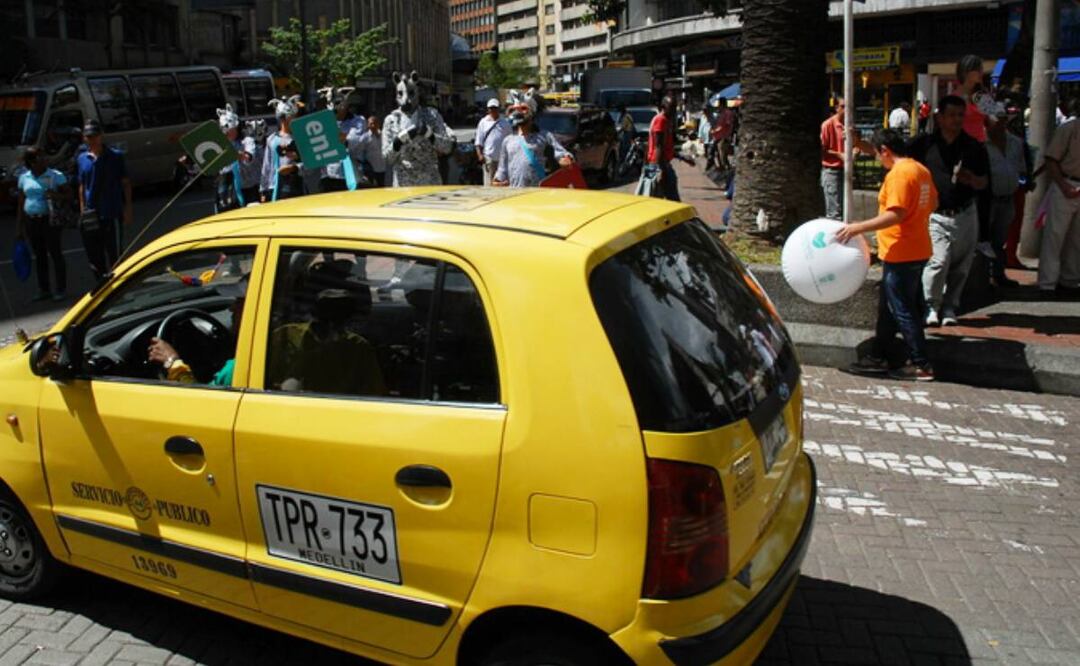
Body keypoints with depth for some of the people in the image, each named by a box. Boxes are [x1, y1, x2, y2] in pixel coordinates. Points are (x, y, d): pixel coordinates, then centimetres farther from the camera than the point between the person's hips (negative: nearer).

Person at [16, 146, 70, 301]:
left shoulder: (55, 175, -3)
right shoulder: (24, 178, 8)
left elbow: (69, 195, -2)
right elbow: (21, 203, 12)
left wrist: (56, 196, -23)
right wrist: (19, 227, 12)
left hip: (51, 220, -4)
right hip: (31, 222, 4)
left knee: (55, 254, -2)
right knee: (40, 256, 11)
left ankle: (60, 290, 7)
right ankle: (43, 290, 20)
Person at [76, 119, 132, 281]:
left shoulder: (115, 156, -4)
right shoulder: (82, 158, 8)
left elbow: (125, 183, -1)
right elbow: (82, 187, 14)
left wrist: (127, 209, -5)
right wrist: (82, 211, 10)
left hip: (112, 214, -4)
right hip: (91, 217, 5)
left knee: (114, 256, 0)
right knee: (94, 258, 11)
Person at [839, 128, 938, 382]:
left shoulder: (898, 174, -20)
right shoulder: (920, 170, 9)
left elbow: (896, 214, -28)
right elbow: (933, 203, 19)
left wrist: (859, 227, -27)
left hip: (901, 254, -10)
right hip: (917, 251, 10)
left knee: (902, 310, 0)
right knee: (889, 306, 17)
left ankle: (921, 365, 6)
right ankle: (878, 357, 25)